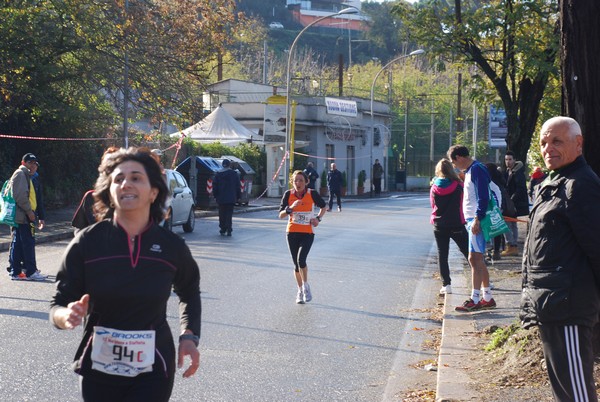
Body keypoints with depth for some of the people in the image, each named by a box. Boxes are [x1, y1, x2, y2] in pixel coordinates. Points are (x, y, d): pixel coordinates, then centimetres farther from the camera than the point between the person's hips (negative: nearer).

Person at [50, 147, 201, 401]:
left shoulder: (172, 247, -5)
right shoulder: (86, 243, -9)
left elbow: (189, 294, 16)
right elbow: (58, 305, -7)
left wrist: (189, 336, 2)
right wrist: (68, 316, -29)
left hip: (152, 371, 0)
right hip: (98, 369, 1)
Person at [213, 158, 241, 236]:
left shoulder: (218, 175, 2)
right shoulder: (234, 174, 1)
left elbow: (215, 187, 4)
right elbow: (238, 187, 5)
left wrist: (216, 196, 11)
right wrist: (238, 196, 11)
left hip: (221, 198, 0)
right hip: (231, 198, 0)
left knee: (222, 215, 8)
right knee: (229, 214, 0)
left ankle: (223, 230, 8)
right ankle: (229, 230, -7)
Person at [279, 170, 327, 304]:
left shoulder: (312, 194, -7)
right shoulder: (288, 194, -4)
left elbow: (323, 207, 11)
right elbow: (281, 215, -4)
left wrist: (318, 218, -5)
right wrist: (291, 208, -21)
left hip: (307, 233, -2)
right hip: (292, 232, 2)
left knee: (301, 259, -21)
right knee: (296, 264, 9)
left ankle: (305, 286, 1)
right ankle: (300, 290, 27)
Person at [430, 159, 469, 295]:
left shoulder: (434, 187, -1)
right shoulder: (458, 185, -7)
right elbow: (464, 201, 4)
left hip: (439, 225, 1)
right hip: (457, 225, -1)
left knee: (442, 255, 6)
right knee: (468, 253, 8)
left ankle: (446, 284, 1)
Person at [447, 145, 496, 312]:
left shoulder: (477, 169, -13)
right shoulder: (470, 170, 19)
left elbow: (483, 196, -20)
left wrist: (477, 219, -23)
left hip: (477, 222, -11)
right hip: (473, 220, 11)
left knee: (475, 259, -11)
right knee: (478, 260, 13)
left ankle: (474, 300, -11)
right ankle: (487, 298, 19)